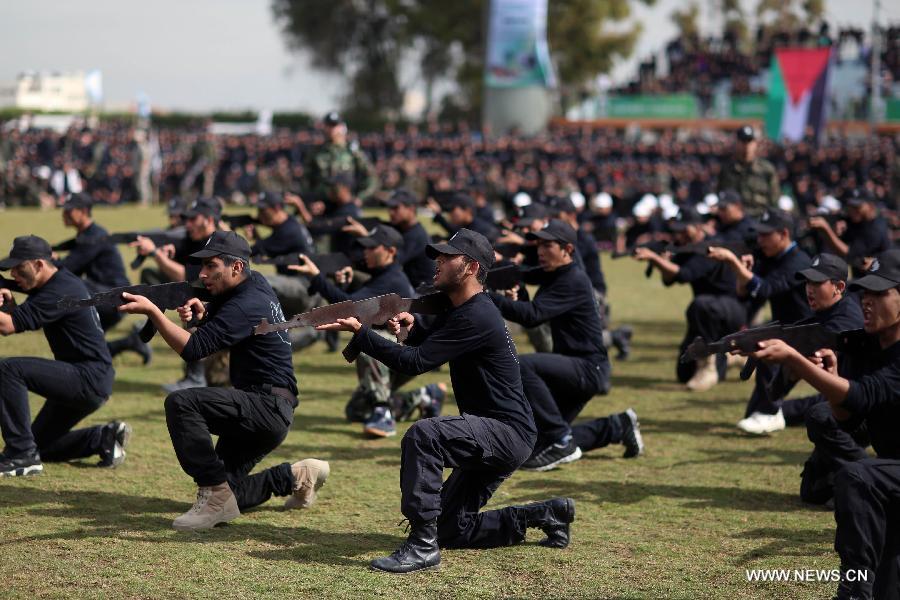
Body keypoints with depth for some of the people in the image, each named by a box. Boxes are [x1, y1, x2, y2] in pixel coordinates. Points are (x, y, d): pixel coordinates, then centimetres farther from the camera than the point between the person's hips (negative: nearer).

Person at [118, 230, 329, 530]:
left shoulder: (246, 305, -19)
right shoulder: (256, 283, 10)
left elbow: (193, 348, -26)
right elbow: (220, 321, 23)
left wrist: (152, 311, -30)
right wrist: (203, 311, -1)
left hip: (269, 409, -10)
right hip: (264, 411, 10)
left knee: (180, 402, -27)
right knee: (226, 496, 10)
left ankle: (215, 494, -24)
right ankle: (297, 476, 25)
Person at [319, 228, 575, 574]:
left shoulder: (476, 317, -20)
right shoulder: (462, 311, 13)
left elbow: (414, 363, -24)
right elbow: (430, 346, 26)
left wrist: (359, 332, -22)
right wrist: (414, 326, 4)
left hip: (510, 432, -11)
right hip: (491, 436, 11)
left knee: (422, 435, -33)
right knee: (451, 530, 13)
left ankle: (423, 546, -29)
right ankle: (546, 515, 25)